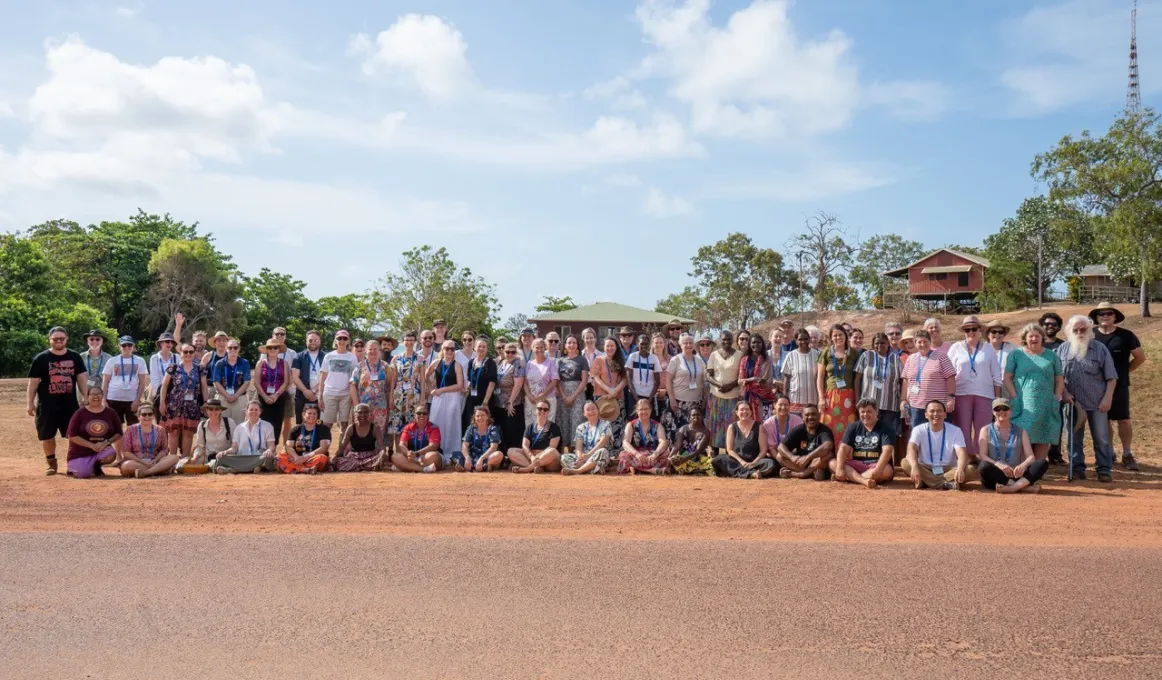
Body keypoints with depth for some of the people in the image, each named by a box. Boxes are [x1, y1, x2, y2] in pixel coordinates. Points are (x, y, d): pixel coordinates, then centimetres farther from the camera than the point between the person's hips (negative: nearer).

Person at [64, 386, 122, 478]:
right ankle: (73, 467, 14)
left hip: (102, 449, 2)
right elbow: (72, 436, -9)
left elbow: (118, 434, 5)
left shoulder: (110, 413, 1)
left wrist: (106, 442, -14)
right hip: (80, 453, -2)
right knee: (83, 474, -26)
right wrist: (91, 445, -18)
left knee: (111, 454, -32)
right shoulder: (80, 413, -6)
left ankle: (96, 467, 4)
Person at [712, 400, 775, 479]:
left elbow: (763, 450, 1)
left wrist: (753, 463, -16)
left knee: (770, 463, -31)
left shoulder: (758, 427, 6)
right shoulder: (732, 427, 9)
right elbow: (730, 450, 3)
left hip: (754, 461, -1)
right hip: (737, 462, 1)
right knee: (719, 459, -30)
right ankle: (751, 473, -41)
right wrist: (741, 462, -13)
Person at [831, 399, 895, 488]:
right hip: (857, 465, 3)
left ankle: (850, 477, -31)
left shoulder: (886, 429, -4)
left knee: (887, 470, -37)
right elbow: (843, 448, -4)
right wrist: (839, 468, -23)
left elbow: (887, 451, -19)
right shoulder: (853, 428, 7)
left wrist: (877, 470, -37)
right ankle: (864, 481, -42)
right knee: (832, 463, -21)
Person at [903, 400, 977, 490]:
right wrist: (914, 466, -43)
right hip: (925, 470, 0)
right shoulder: (919, 430, -2)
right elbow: (911, 450, -20)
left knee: (971, 470, -27)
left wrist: (960, 469, -39)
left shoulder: (955, 430, -2)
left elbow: (962, 453, -16)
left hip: (949, 469, 0)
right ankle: (948, 483, -32)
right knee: (906, 463, -28)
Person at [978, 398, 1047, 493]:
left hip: (1016, 475, 3)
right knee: (984, 466, -36)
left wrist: (1023, 465, -19)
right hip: (995, 476, -2)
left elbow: (1031, 457, 6)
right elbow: (983, 456, -2)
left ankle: (1013, 487, -43)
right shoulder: (986, 430, 12)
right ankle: (1024, 486, -36)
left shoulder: (1020, 432, 18)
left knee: (1043, 463, -22)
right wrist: (998, 464, -23)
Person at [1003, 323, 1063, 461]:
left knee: (1043, 439, 3)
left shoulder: (1051, 356, 13)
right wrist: (1015, 397, -7)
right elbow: (1007, 378, 2)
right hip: (1023, 405, -2)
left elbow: (1059, 380, 15)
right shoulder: (1016, 354, 6)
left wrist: (1056, 398, 2)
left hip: (1046, 406, 3)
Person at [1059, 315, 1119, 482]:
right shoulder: (1063, 349, 6)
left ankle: (1104, 470, 8)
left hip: (1097, 403, -2)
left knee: (1101, 438, 2)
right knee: (1075, 438, 7)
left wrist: (1108, 398, -8)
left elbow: (1111, 377, 0)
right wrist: (1064, 393, -8)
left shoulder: (1100, 349, 1)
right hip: (1072, 402, 2)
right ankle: (1077, 469, 15)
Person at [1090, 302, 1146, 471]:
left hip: (1119, 385, -1)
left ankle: (1127, 455, 7)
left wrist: (1124, 371, 3)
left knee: (1124, 419, -1)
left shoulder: (1126, 335, -3)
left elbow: (1140, 357, 4)